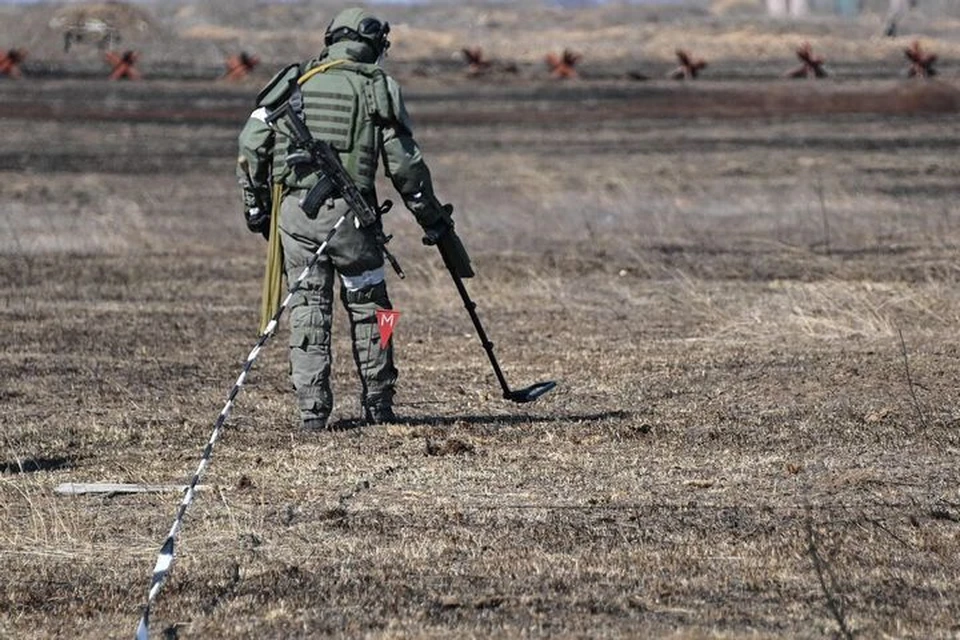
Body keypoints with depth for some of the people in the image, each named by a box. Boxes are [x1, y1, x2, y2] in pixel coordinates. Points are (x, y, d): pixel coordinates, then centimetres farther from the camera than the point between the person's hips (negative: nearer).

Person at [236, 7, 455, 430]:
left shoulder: (296, 81, 11)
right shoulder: (379, 87, 4)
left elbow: (251, 145, 7)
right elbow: (404, 163, 1)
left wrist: (255, 205, 17)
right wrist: (432, 218, 10)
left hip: (294, 208, 2)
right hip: (348, 210, -2)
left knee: (307, 308, 7)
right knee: (368, 308, 11)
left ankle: (312, 411, 2)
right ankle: (378, 407, 16)